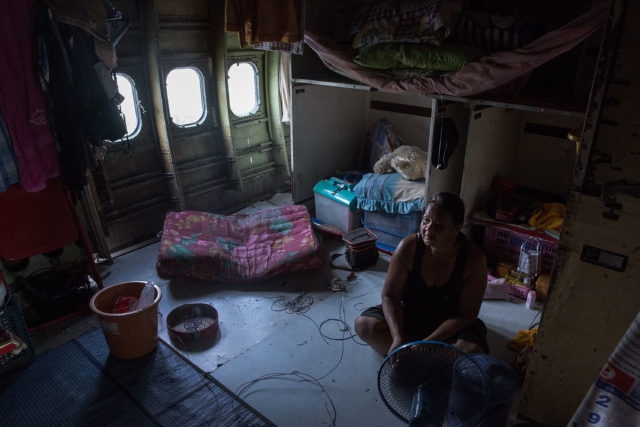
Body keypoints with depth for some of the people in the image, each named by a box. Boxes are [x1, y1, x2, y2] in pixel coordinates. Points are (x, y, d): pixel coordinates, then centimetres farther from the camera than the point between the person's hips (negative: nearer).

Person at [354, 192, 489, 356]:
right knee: (363, 324, -20)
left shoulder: (474, 259, -21)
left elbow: (465, 315, -17)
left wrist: (427, 341, -26)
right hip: (408, 314, 2)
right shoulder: (408, 246, -19)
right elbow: (390, 295, -13)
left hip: (450, 324, -2)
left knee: (474, 352, -32)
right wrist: (398, 337, -28)